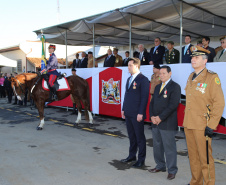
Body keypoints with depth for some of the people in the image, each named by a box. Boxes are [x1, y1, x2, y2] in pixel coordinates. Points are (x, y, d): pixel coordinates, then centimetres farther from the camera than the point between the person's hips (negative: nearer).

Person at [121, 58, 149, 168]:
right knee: (131, 136, 17)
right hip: (128, 113, 8)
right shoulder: (129, 79, 15)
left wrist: (140, 113, -18)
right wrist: (123, 109, 16)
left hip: (137, 114, -8)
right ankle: (132, 155, 30)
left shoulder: (143, 79, -11)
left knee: (140, 137, 3)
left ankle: (141, 160, 14)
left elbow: (144, 97, -14)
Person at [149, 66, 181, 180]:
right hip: (155, 123, 7)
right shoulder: (158, 87, 17)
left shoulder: (175, 87, -7)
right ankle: (160, 166, 30)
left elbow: (173, 105, -15)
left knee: (169, 147, 0)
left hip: (167, 123, -7)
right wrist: (152, 116, 0)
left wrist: (160, 117, -15)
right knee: (157, 146, 14)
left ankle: (172, 170, 13)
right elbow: (152, 102, 16)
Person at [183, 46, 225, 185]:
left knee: (205, 158, 3)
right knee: (193, 157, 16)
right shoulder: (191, 77, 13)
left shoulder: (212, 78, -10)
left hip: (202, 126, -7)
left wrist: (211, 125, -16)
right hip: (188, 124, 7)